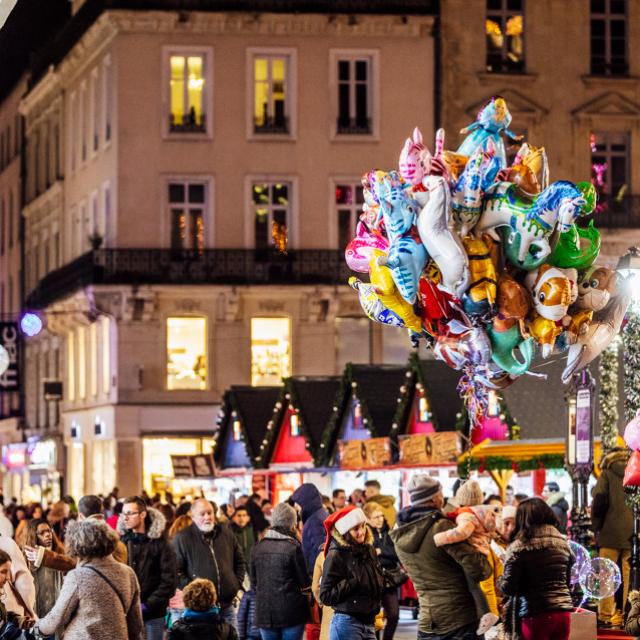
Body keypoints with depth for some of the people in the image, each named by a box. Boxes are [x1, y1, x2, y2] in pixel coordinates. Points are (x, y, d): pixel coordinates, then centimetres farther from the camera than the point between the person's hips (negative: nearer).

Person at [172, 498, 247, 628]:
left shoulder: (226, 533, 10)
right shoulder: (182, 538, -3)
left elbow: (240, 562, 19)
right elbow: (175, 571, -6)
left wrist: (238, 587, 8)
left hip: (228, 604, 4)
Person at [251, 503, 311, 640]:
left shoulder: (258, 547, 1)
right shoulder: (293, 546, -11)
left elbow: (254, 582, 10)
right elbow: (305, 583, -4)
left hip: (265, 613, 4)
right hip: (291, 613, -4)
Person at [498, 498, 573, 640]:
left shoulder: (518, 547, -7)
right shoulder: (563, 543, 10)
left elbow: (508, 587, -9)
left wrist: (500, 582, 12)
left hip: (535, 614, -5)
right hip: (563, 612, 5)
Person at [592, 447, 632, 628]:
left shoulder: (607, 475, 2)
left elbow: (599, 500, -9)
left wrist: (596, 526, 0)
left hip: (611, 533, -4)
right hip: (632, 535, 4)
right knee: (626, 576, 6)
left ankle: (605, 616, -7)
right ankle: (624, 615, 3)